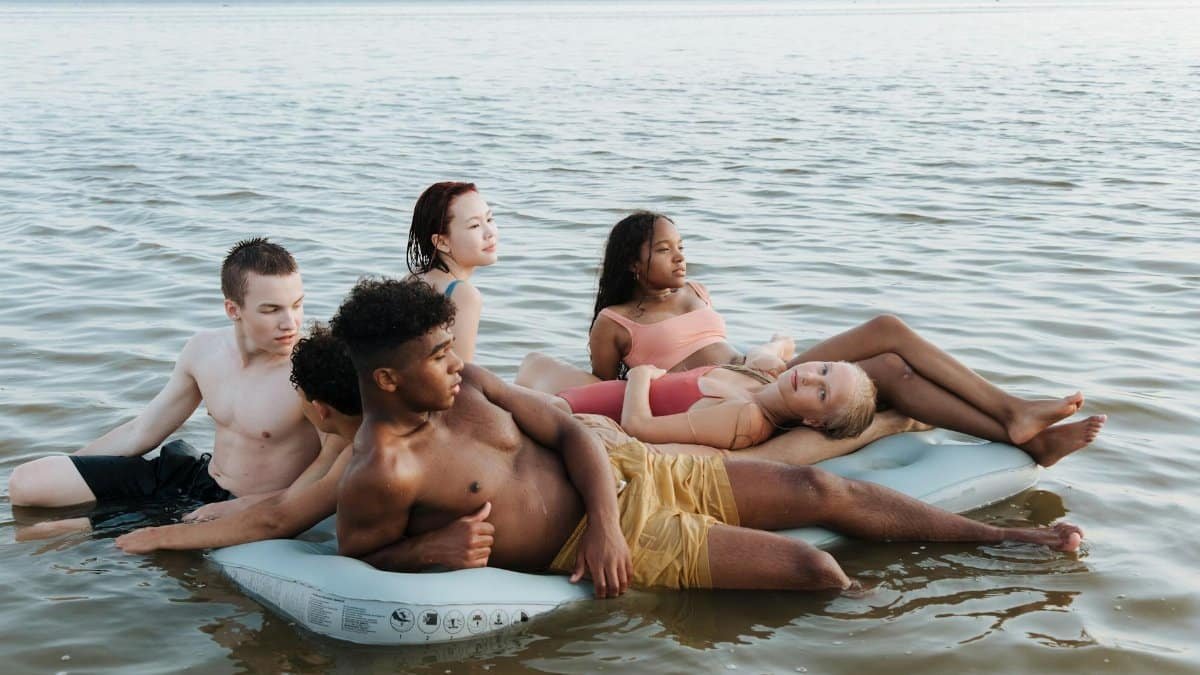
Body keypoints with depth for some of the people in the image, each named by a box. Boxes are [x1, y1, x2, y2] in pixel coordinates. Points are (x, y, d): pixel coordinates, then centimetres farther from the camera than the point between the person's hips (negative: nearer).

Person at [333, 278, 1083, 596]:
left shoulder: (467, 384, -3)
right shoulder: (382, 475, -24)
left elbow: (569, 431, 1)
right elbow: (357, 561, -8)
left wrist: (602, 515, -14)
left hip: (617, 468, 7)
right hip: (612, 546, -7)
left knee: (820, 488, 3)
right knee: (811, 568, -14)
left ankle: (1008, 536, 17)